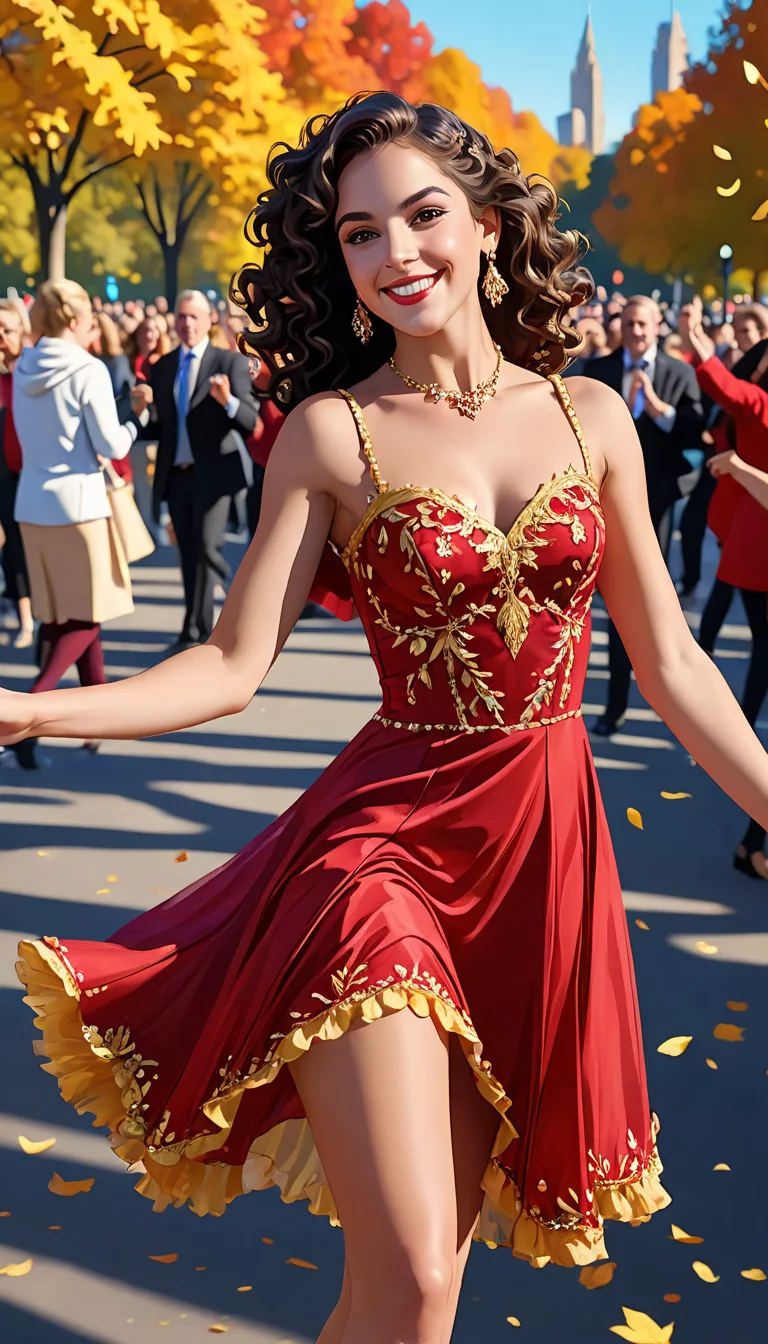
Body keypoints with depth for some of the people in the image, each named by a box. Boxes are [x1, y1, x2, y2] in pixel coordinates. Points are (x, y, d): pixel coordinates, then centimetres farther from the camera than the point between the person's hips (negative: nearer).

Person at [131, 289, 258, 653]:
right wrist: (141, 409, -9)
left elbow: (251, 421, -11)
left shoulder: (230, 362, -2)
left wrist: (228, 401, -30)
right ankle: (202, 632, 20)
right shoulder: (161, 367, 11)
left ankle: (194, 630, -3)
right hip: (176, 476, 5)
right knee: (188, 556, 10)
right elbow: (158, 429, 11)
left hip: (213, 472, -5)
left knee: (207, 548, -14)